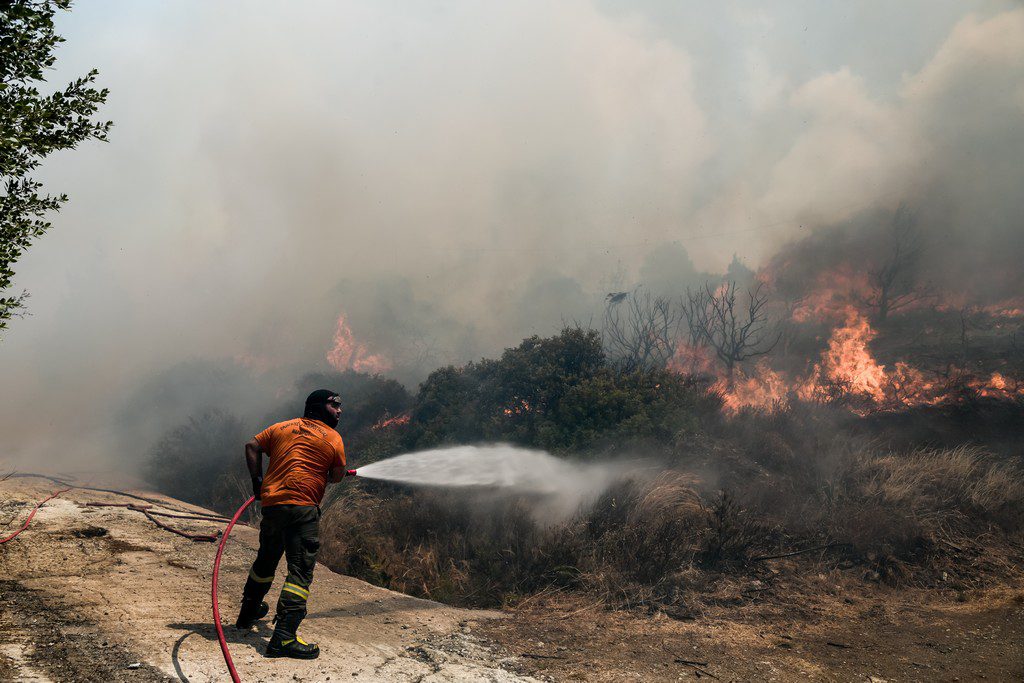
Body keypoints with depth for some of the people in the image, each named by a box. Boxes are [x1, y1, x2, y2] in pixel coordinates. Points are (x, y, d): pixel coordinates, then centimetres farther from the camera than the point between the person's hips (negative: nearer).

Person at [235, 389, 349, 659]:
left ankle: (248, 613, 43)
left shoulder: (282, 427, 17)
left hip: (271, 502, 7)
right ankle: (283, 638, -15)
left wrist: (257, 480, 15)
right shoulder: (333, 438, 3)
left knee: (266, 560, 25)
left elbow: (252, 447, 14)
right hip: (302, 507, -6)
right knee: (300, 571, -7)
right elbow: (337, 476, 8)